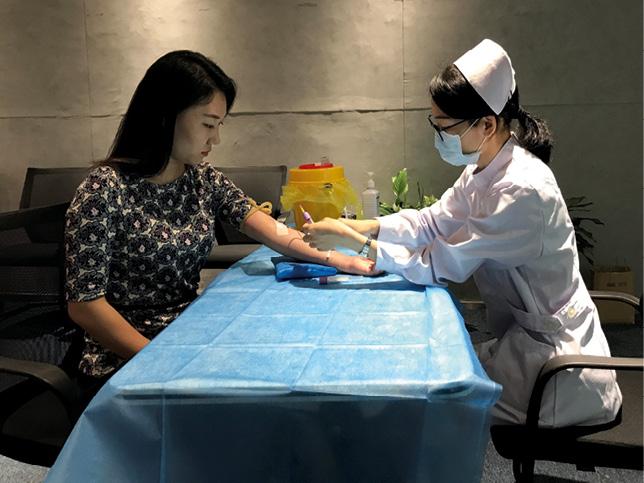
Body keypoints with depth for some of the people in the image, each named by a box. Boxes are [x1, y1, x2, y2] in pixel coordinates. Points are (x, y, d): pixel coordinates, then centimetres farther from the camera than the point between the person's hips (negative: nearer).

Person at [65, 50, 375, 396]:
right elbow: (84, 303, -16)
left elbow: (270, 231, -3)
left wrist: (334, 260, -16)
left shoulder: (204, 180, 4)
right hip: (125, 362, -6)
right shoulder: (105, 189, -15)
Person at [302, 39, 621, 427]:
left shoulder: (522, 190, -28)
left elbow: (441, 265, -24)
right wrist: (358, 226, -8)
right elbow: (431, 223, 5)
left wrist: (354, 242, -21)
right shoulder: (483, 169, -1)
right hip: (527, 334, 7)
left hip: (554, 355, -7)